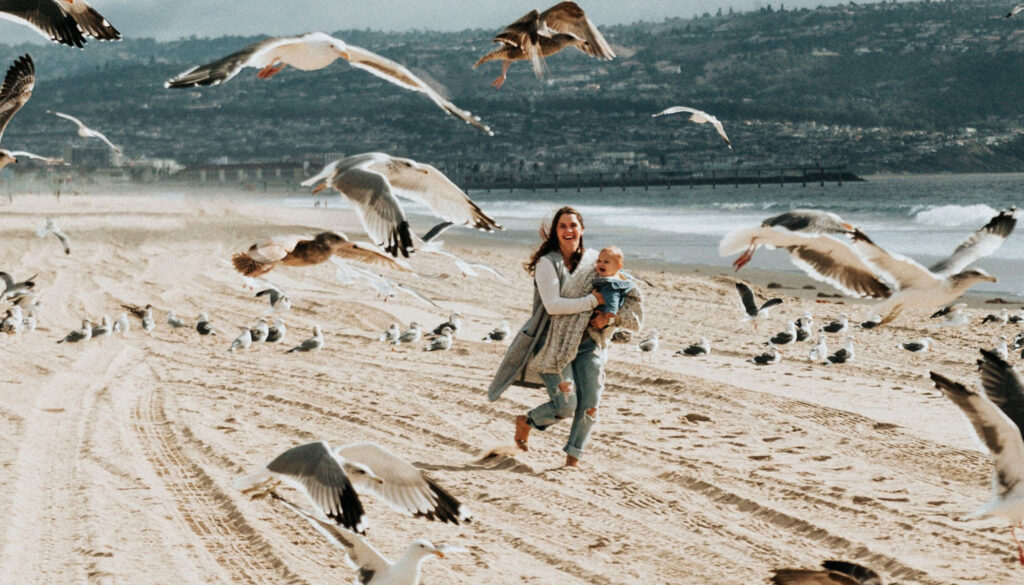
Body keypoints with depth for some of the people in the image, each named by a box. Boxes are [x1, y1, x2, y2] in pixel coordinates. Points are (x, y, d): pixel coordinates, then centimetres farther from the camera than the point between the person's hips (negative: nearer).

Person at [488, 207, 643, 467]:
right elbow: (552, 304, -19)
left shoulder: (594, 261, 6)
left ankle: (573, 459, 13)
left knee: (590, 404, -4)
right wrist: (593, 300, -18)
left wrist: (609, 315, -6)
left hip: (588, 343, 4)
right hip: (556, 344, -4)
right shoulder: (548, 263, -8)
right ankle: (526, 422, 24)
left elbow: (628, 293, 13)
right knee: (565, 406, -7)